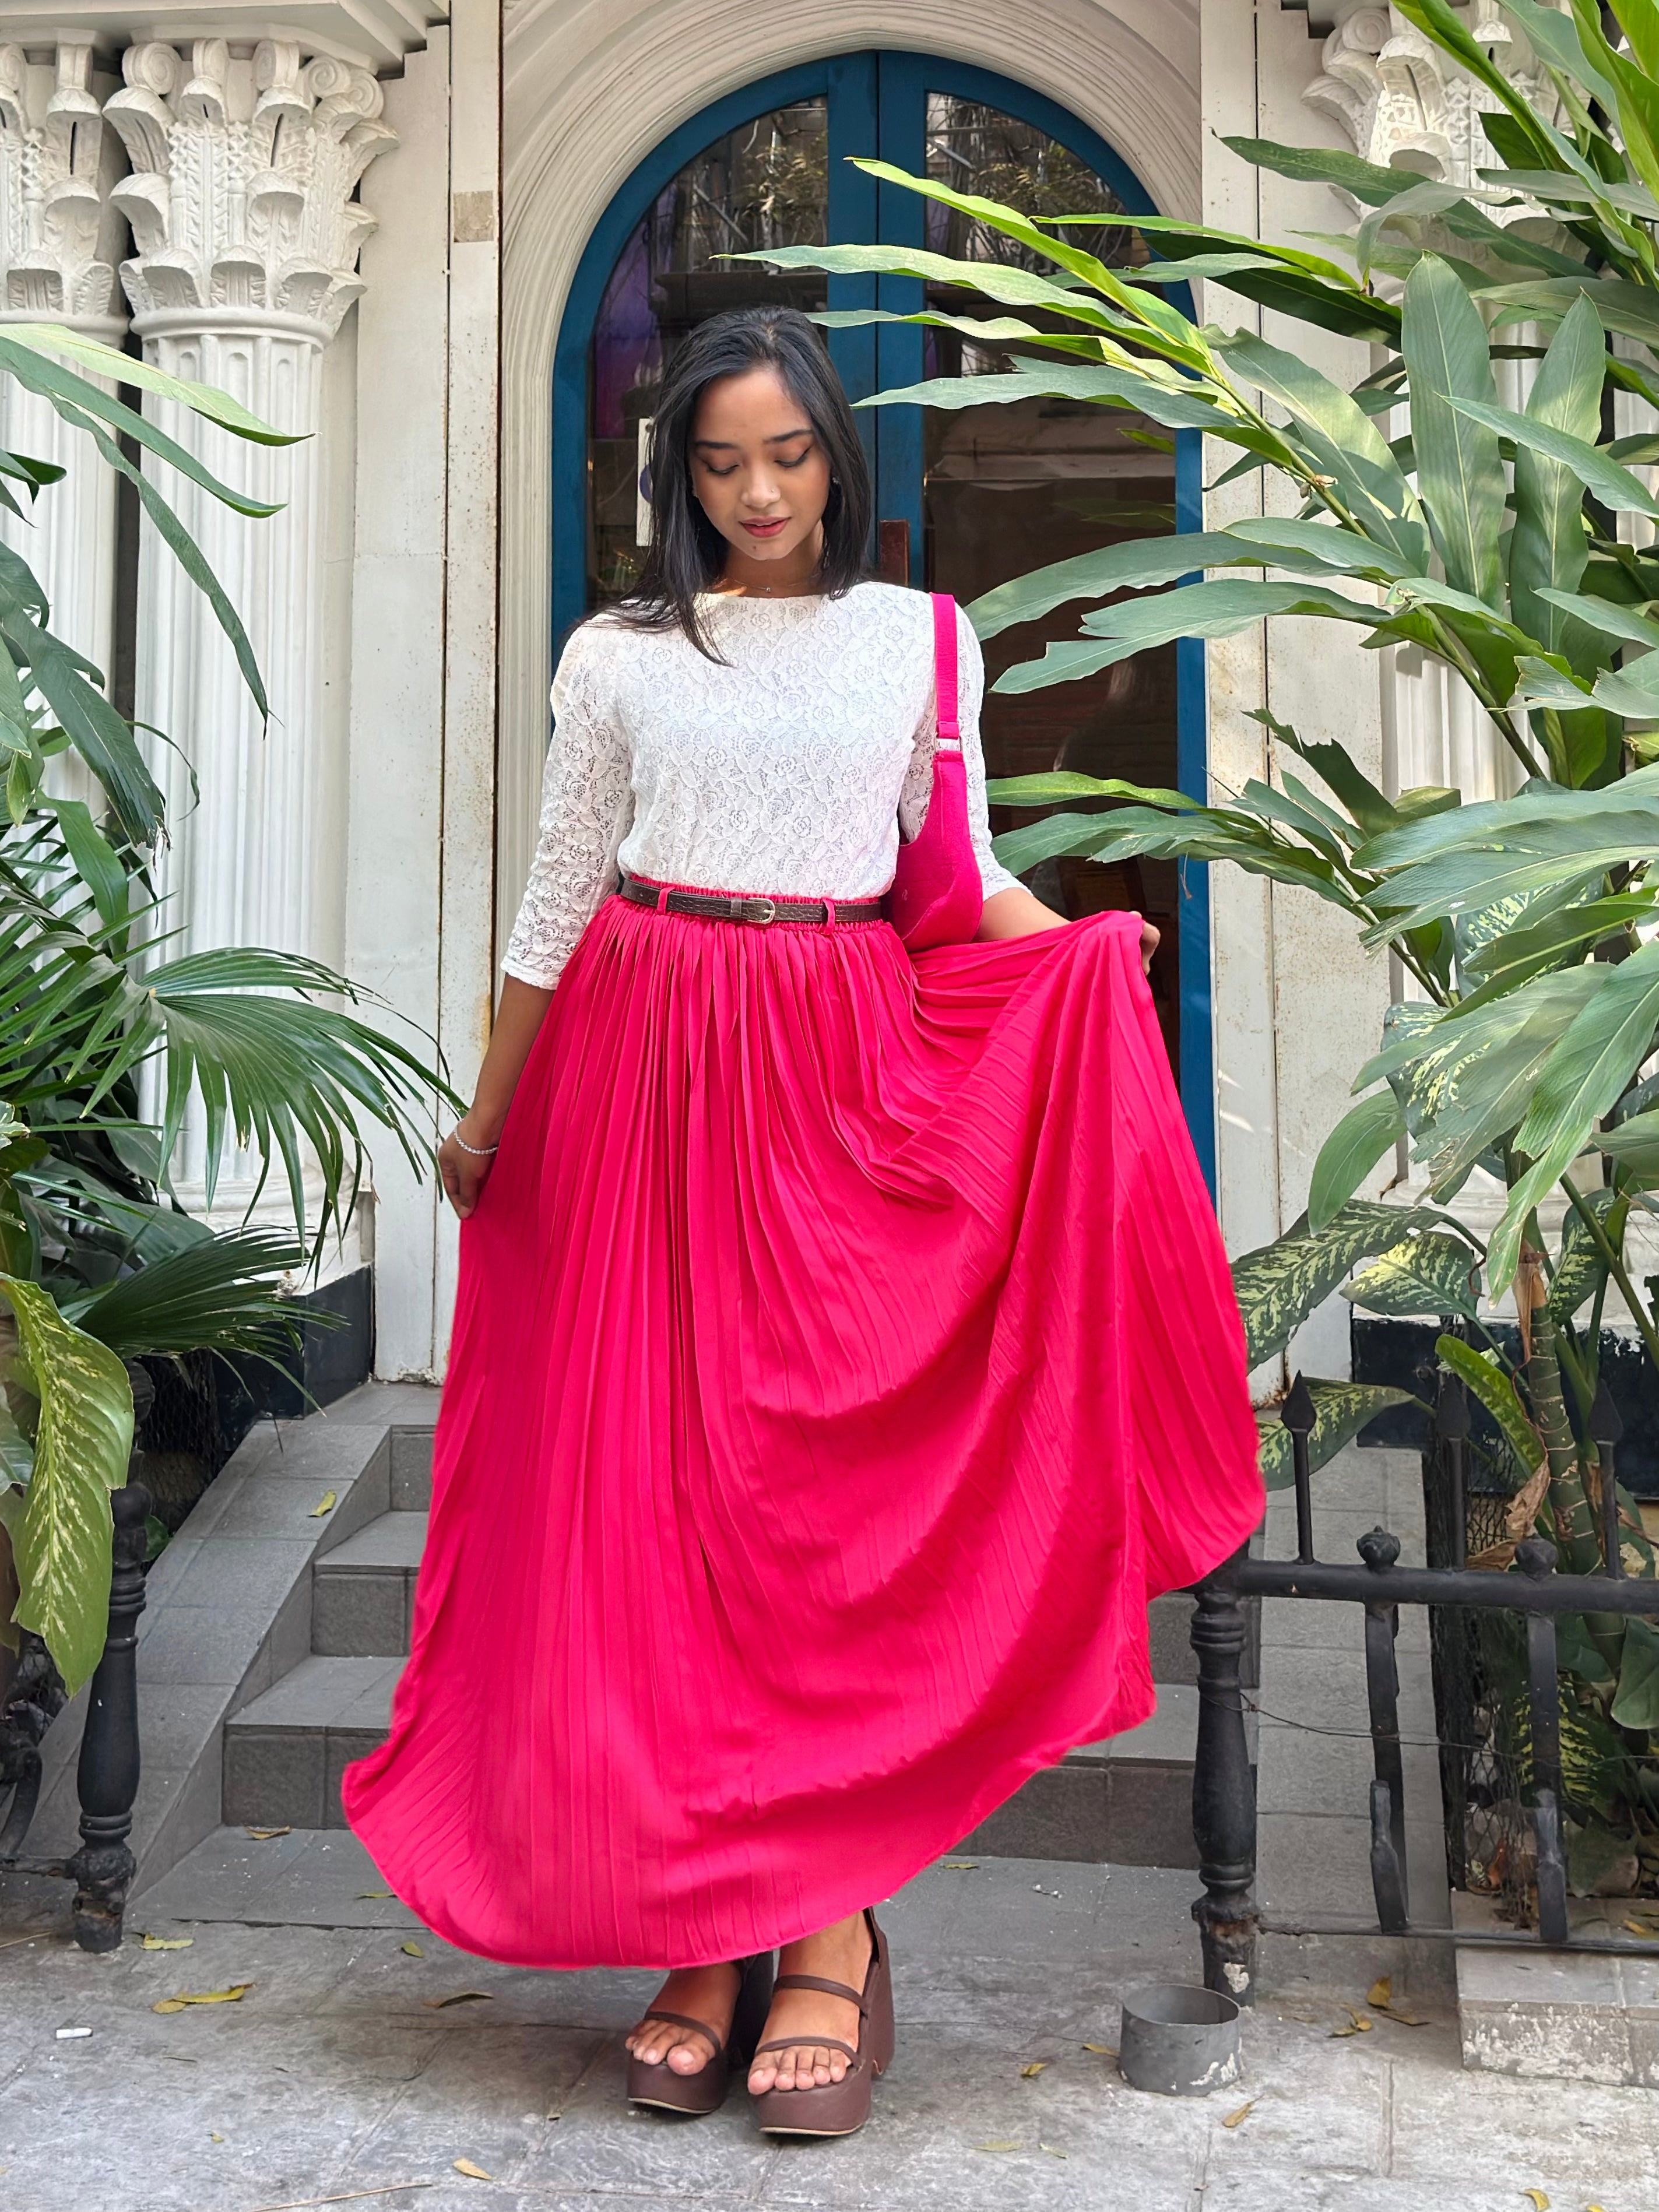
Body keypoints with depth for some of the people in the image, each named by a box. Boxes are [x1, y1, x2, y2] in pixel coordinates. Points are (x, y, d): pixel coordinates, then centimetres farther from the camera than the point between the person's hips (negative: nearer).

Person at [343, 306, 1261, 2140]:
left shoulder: (919, 639, 10)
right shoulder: (617, 655, 9)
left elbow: (962, 875, 9)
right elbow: (556, 901, 12)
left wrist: (1087, 947, -10)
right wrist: (486, 1120, 14)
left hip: (851, 1080, -1)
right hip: (644, 1077, 1)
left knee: (838, 1484, -5)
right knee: (651, 1485, -1)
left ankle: (830, 1934, 1)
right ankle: (699, 1937, 7)